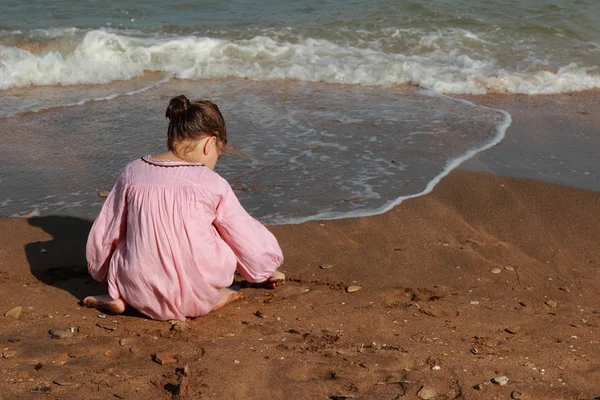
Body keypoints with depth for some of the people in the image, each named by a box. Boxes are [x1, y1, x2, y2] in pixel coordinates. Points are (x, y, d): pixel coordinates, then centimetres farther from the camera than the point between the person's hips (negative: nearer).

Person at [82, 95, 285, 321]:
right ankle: (214, 294, 8)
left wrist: (104, 275, 32)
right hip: (196, 295, -2)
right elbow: (246, 235, 8)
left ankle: (117, 295, 8)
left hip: (141, 295, 2)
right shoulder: (212, 184, -3)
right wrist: (268, 269, 29)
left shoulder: (132, 173, 4)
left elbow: (105, 235, 12)